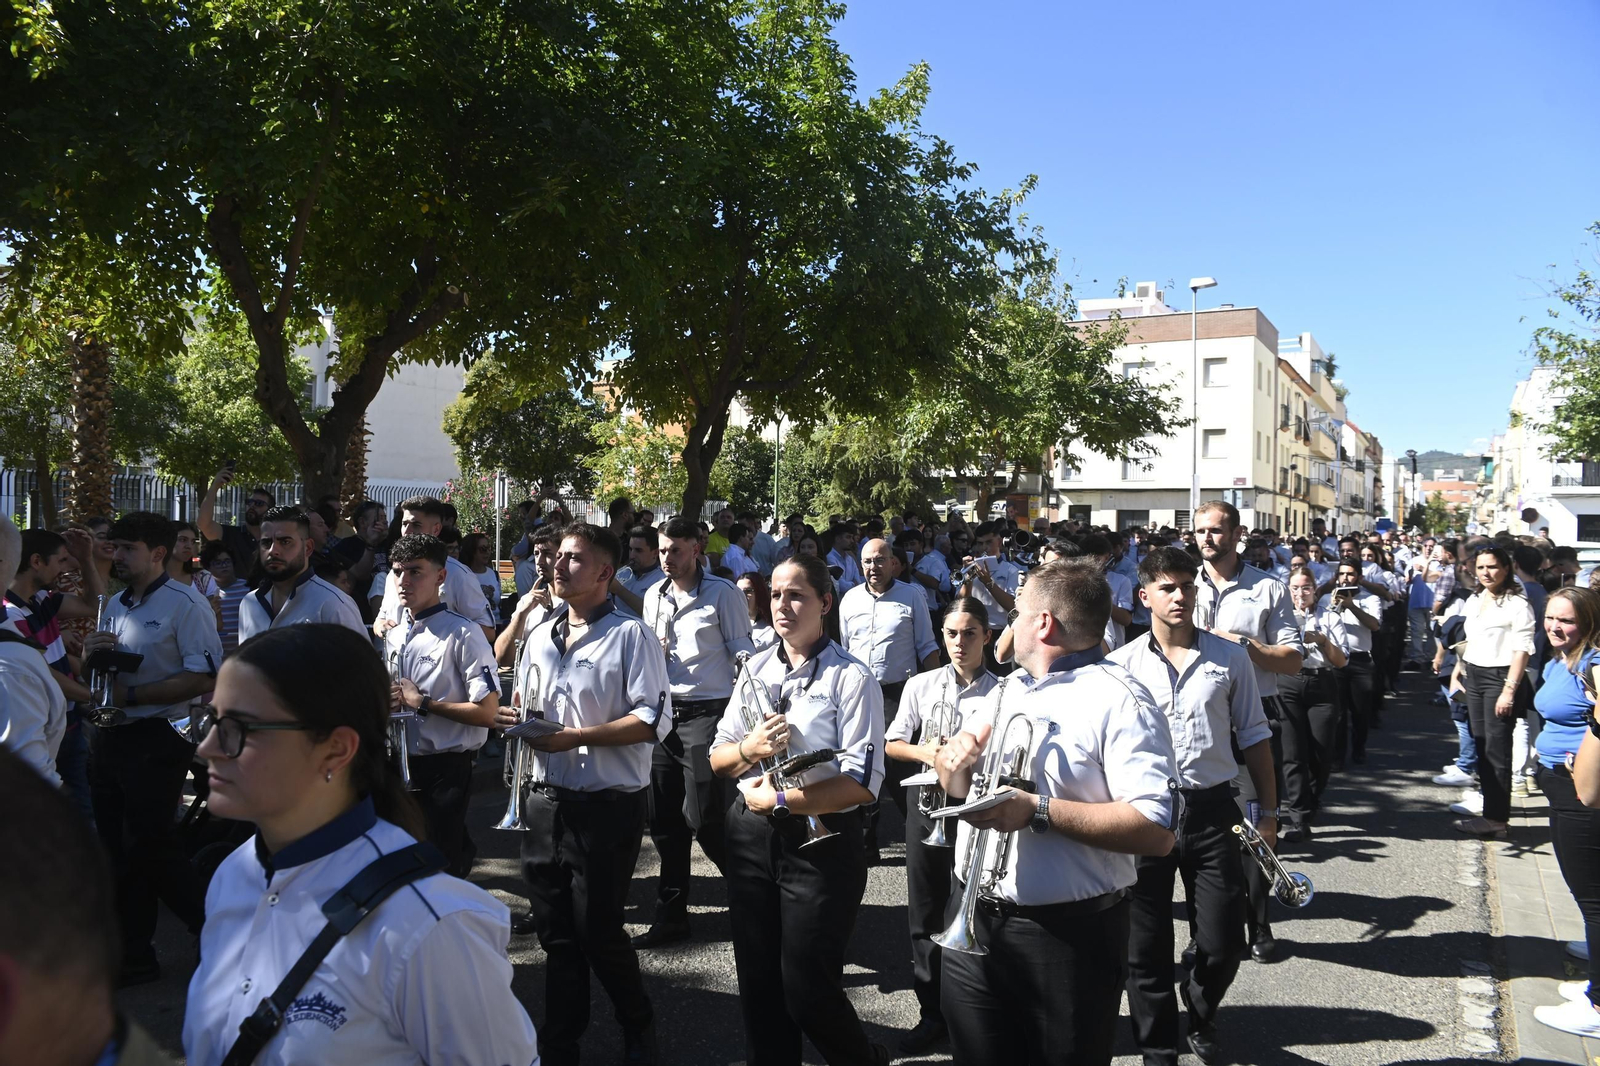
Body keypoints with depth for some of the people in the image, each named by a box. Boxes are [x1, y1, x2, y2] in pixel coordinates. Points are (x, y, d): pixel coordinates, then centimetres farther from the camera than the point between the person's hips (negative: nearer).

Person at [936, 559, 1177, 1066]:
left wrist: (1039, 810, -26)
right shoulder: (1005, 692, 12)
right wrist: (954, 762, -4)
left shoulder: (1119, 701, -13)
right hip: (973, 920, 7)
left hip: (1067, 937, -7)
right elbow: (956, 789, 19)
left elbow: (1157, 830, -23)